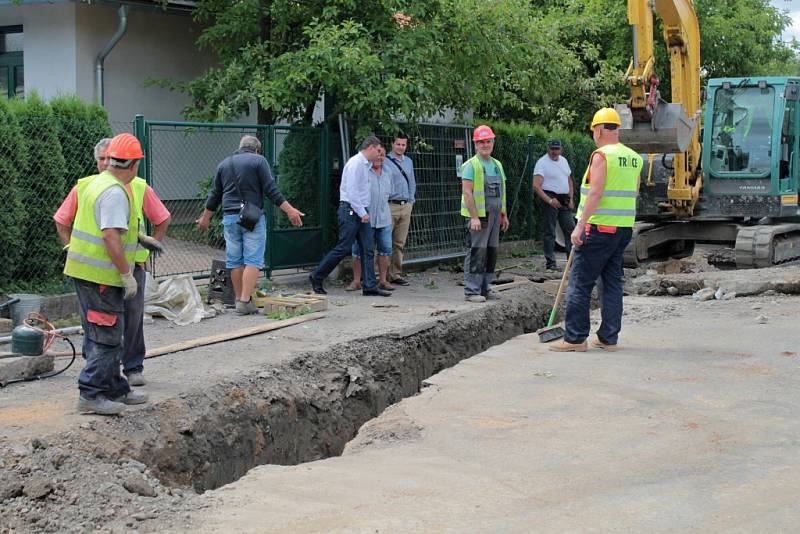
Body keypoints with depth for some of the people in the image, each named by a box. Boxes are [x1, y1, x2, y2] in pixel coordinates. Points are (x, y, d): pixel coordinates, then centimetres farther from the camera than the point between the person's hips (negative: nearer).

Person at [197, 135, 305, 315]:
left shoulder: (224, 164, 15)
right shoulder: (258, 160, 0)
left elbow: (214, 194, 19)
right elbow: (271, 190, -8)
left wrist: (205, 217, 30)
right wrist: (289, 210, -8)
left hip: (230, 217, 5)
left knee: (235, 261, 9)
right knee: (253, 260, -5)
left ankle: (239, 299, 14)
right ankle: (245, 301, -13)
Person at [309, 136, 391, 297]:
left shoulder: (365, 165, 17)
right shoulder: (355, 163, -14)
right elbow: (351, 191, -20)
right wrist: (362, 213, -18)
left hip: (361, 211, 10)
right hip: (350, 210, -10)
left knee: (367, 249, 3)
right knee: (343, 248, -6)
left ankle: (370, 286, 3)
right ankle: (317, 277, 7)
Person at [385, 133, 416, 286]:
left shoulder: (408, 162, 16)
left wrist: (411, 201, 15)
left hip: (406, 206, 6)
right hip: (390, 206, -6)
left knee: (400, 243, 7)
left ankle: (396, 274, 11)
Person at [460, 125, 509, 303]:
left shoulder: (497, 165, 17)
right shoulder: (471, 165, -8)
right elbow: (467, 192, -15)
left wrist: (504, 215, 19)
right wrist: (474, 217, -21)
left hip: (494, 215, 8)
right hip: (478, 216, -8)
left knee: (491, 252, 10)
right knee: (476, 252, -8)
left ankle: (484, 288, 19)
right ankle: (472, 291, -5)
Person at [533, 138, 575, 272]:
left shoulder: (564, 161, 14)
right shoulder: (542, 163, -9)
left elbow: (569, 180, 22)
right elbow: (536, 186, -16)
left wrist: (570, 199, 10)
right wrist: (549, 200, -22)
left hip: (564, 201, 7)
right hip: (550, 199, -7)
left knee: (571, 229, 5)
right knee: (549, 232, -3)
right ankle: (550, 262, 0)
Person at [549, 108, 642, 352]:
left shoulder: (602, 155, -12)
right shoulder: (634, 158, 11)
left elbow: (596, 193, -20)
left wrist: (580, 226, -21)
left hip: (599, 228, -8)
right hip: (624, 229, 8)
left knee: (580, 282, -2)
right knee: (613, 281, 11)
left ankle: (574, 338, -1)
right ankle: (609, 338, 13)